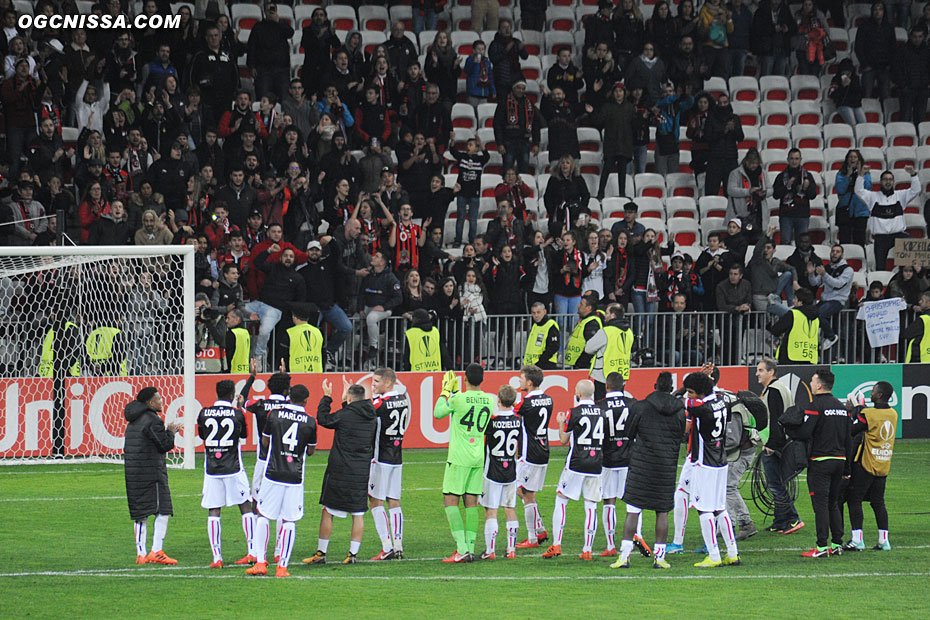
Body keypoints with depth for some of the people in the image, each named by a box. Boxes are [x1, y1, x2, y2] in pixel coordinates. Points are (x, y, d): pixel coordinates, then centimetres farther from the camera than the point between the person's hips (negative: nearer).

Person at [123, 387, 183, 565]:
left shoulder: (133, 422, 16)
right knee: (163, 510, -6)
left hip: (133, 473, 9)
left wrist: (169, 430, 20)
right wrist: (170, 431, 7)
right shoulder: (152, 420, -12)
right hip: (151, 472, -9)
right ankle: (157, 551, -14)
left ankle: (141, 553, 10)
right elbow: (165, 445, -12)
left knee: (140, 514, 10)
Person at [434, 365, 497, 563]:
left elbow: (438, 413, 4)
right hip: (478, 458, 6)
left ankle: (462, 550, -13)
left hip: (458, 458, -6)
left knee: (450, 501, -3)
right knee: (471, 502, 10)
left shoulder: (458, 399, -14)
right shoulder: (489, 400, 4)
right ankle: (470, 549, 7)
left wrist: (445, 391, 16)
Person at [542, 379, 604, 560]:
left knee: (561, 501, 6)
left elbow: (564, 439, 0)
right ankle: (587, 549, 2)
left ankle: (556, 545, -1)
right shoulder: (601, 412, 5)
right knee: (591, 506, 5)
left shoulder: (574, 413, -9)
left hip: (576, 464, -4)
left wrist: (561, 423, 18)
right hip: (596, 464, 4)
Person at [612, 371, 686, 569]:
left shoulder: (640, 407, -6)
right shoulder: (680, 411, 1)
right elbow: (681, 437, 11)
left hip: (641, 465, -2)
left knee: (633, 511, 0)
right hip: (667, 467, 2)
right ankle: (659, 556, 7)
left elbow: (629, 433, 3)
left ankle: (624, 556, -4)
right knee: (662, 512, 9)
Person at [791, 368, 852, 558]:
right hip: (839, 461, 7)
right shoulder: (841, 407, 13)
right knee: (833, 503, 14)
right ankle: (837, 544, 14)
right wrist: (846, 467, 21)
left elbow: (803, 433, -19)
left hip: (820, 462, -7)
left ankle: (822, 546, -10)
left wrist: (788, 432, 2)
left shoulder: (815, 406, -11)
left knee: (820, 503, -7)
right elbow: (848, 438, 16)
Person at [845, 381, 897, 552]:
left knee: (854, 499, 0)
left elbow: (850, 431, -11)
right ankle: (884, 540, 9)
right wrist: (860, 408, 16)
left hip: (866, 465, -6)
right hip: (883, 466, 6)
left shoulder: (868, 415, -16)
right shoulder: (893, 414, 5)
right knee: (878, 502, 12)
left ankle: (857, 540, -6)